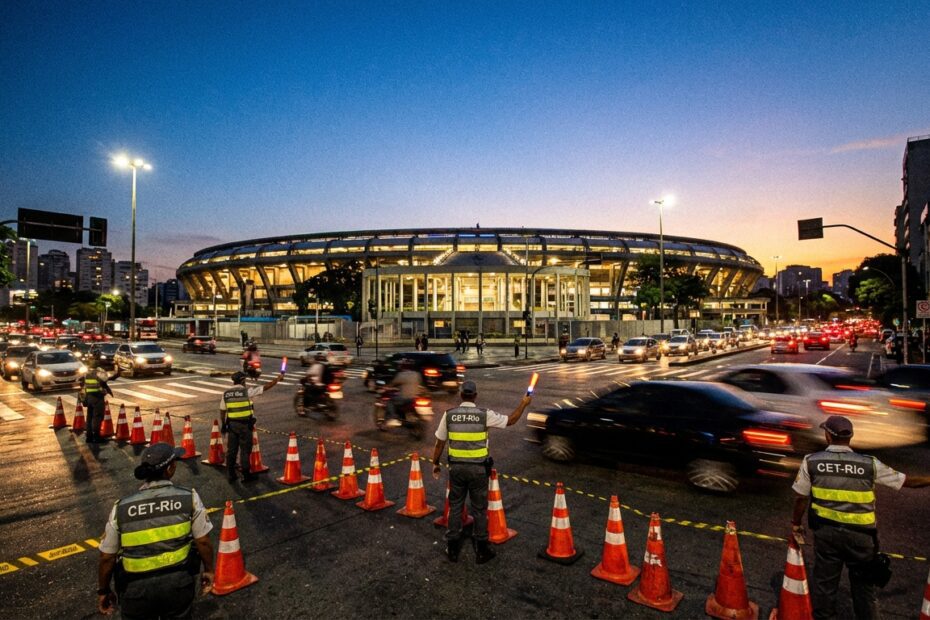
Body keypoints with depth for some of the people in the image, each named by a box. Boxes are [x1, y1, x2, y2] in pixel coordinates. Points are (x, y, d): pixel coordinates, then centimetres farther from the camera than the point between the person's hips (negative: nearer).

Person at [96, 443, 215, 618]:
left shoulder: (121, 508, -9)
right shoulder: (189, 498, -13)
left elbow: (107, 558, -2)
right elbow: (203, 542, -9)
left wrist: (103, 591, 14)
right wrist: (208, 570, 8)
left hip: (136, 589, 1)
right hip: (179, 584, 0)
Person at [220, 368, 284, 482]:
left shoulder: (226, 393, 3)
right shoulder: (247, 391, -10)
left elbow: (222, 411, 8)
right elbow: (266, 387, -7)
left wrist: (224, 424, 19)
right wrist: (278, 379, 3)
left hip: (232, 424, 4)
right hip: (245, 425, -4)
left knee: (231, 450, 12)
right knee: (245, 450, 4)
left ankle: (230, 475, 19)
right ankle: (246, 475, 11)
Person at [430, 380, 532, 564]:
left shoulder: (449, 414, -4)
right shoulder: (485, 414, -10)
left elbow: (439, 442, 2)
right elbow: (510, 421, 2)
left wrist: (436, 463, 16)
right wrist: (523, 404, 15)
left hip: (456, 467, 2)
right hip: (478, 468, -2)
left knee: (455, 507, 14)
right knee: (479, 509, 10)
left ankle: (453, 549, 23)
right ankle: (481, 551, 21)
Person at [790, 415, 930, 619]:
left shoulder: (811, 461, -10)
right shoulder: (870, 464, -10)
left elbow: (801, 497, -3)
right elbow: (907, 481, 3)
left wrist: (796, 523, 11)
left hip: (825, 531, 0)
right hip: (860, 533, 0)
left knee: (824, 580, 15)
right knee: (862, 582, 18)